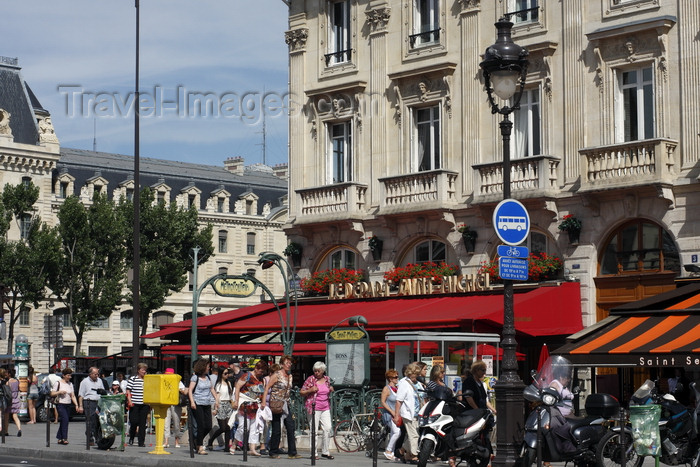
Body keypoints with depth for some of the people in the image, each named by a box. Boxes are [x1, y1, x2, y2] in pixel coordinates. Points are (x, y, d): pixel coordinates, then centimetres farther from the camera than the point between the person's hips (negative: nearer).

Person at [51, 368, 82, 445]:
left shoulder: (70, 384, 14)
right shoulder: (58, 383, -1)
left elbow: (73, 396, 12)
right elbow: (52, 394, 0)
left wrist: (77, 405, 1)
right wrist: (59, 392, -15)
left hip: (68, 405, 6)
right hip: (60, 404, -6)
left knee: (63, 422, 7)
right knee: (65, 419, -20)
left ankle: (59, 438, 16)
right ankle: (64, 438, -21)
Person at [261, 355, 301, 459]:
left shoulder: (290, 376, 12)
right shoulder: (277, 375, -8)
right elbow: (267, 388, -8)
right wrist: (264, 401, -15)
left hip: (285, 404, 7)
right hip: (276, 403, -7)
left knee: (290, 428, -1)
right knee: (276, 430, -3)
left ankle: (292, 452, 0)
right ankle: (274, 452, 9)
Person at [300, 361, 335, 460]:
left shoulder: (327, 379, 11)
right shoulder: (310, 379, -3)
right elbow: (301, 392, -1)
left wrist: (331, 390, 4)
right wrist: (310, 390, -18)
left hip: (325, 408, 5)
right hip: (314, 408, -5)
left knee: (328, 429, -2)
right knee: (313, 430, -4)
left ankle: (325, 452, 8)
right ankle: (313, 453, 2)